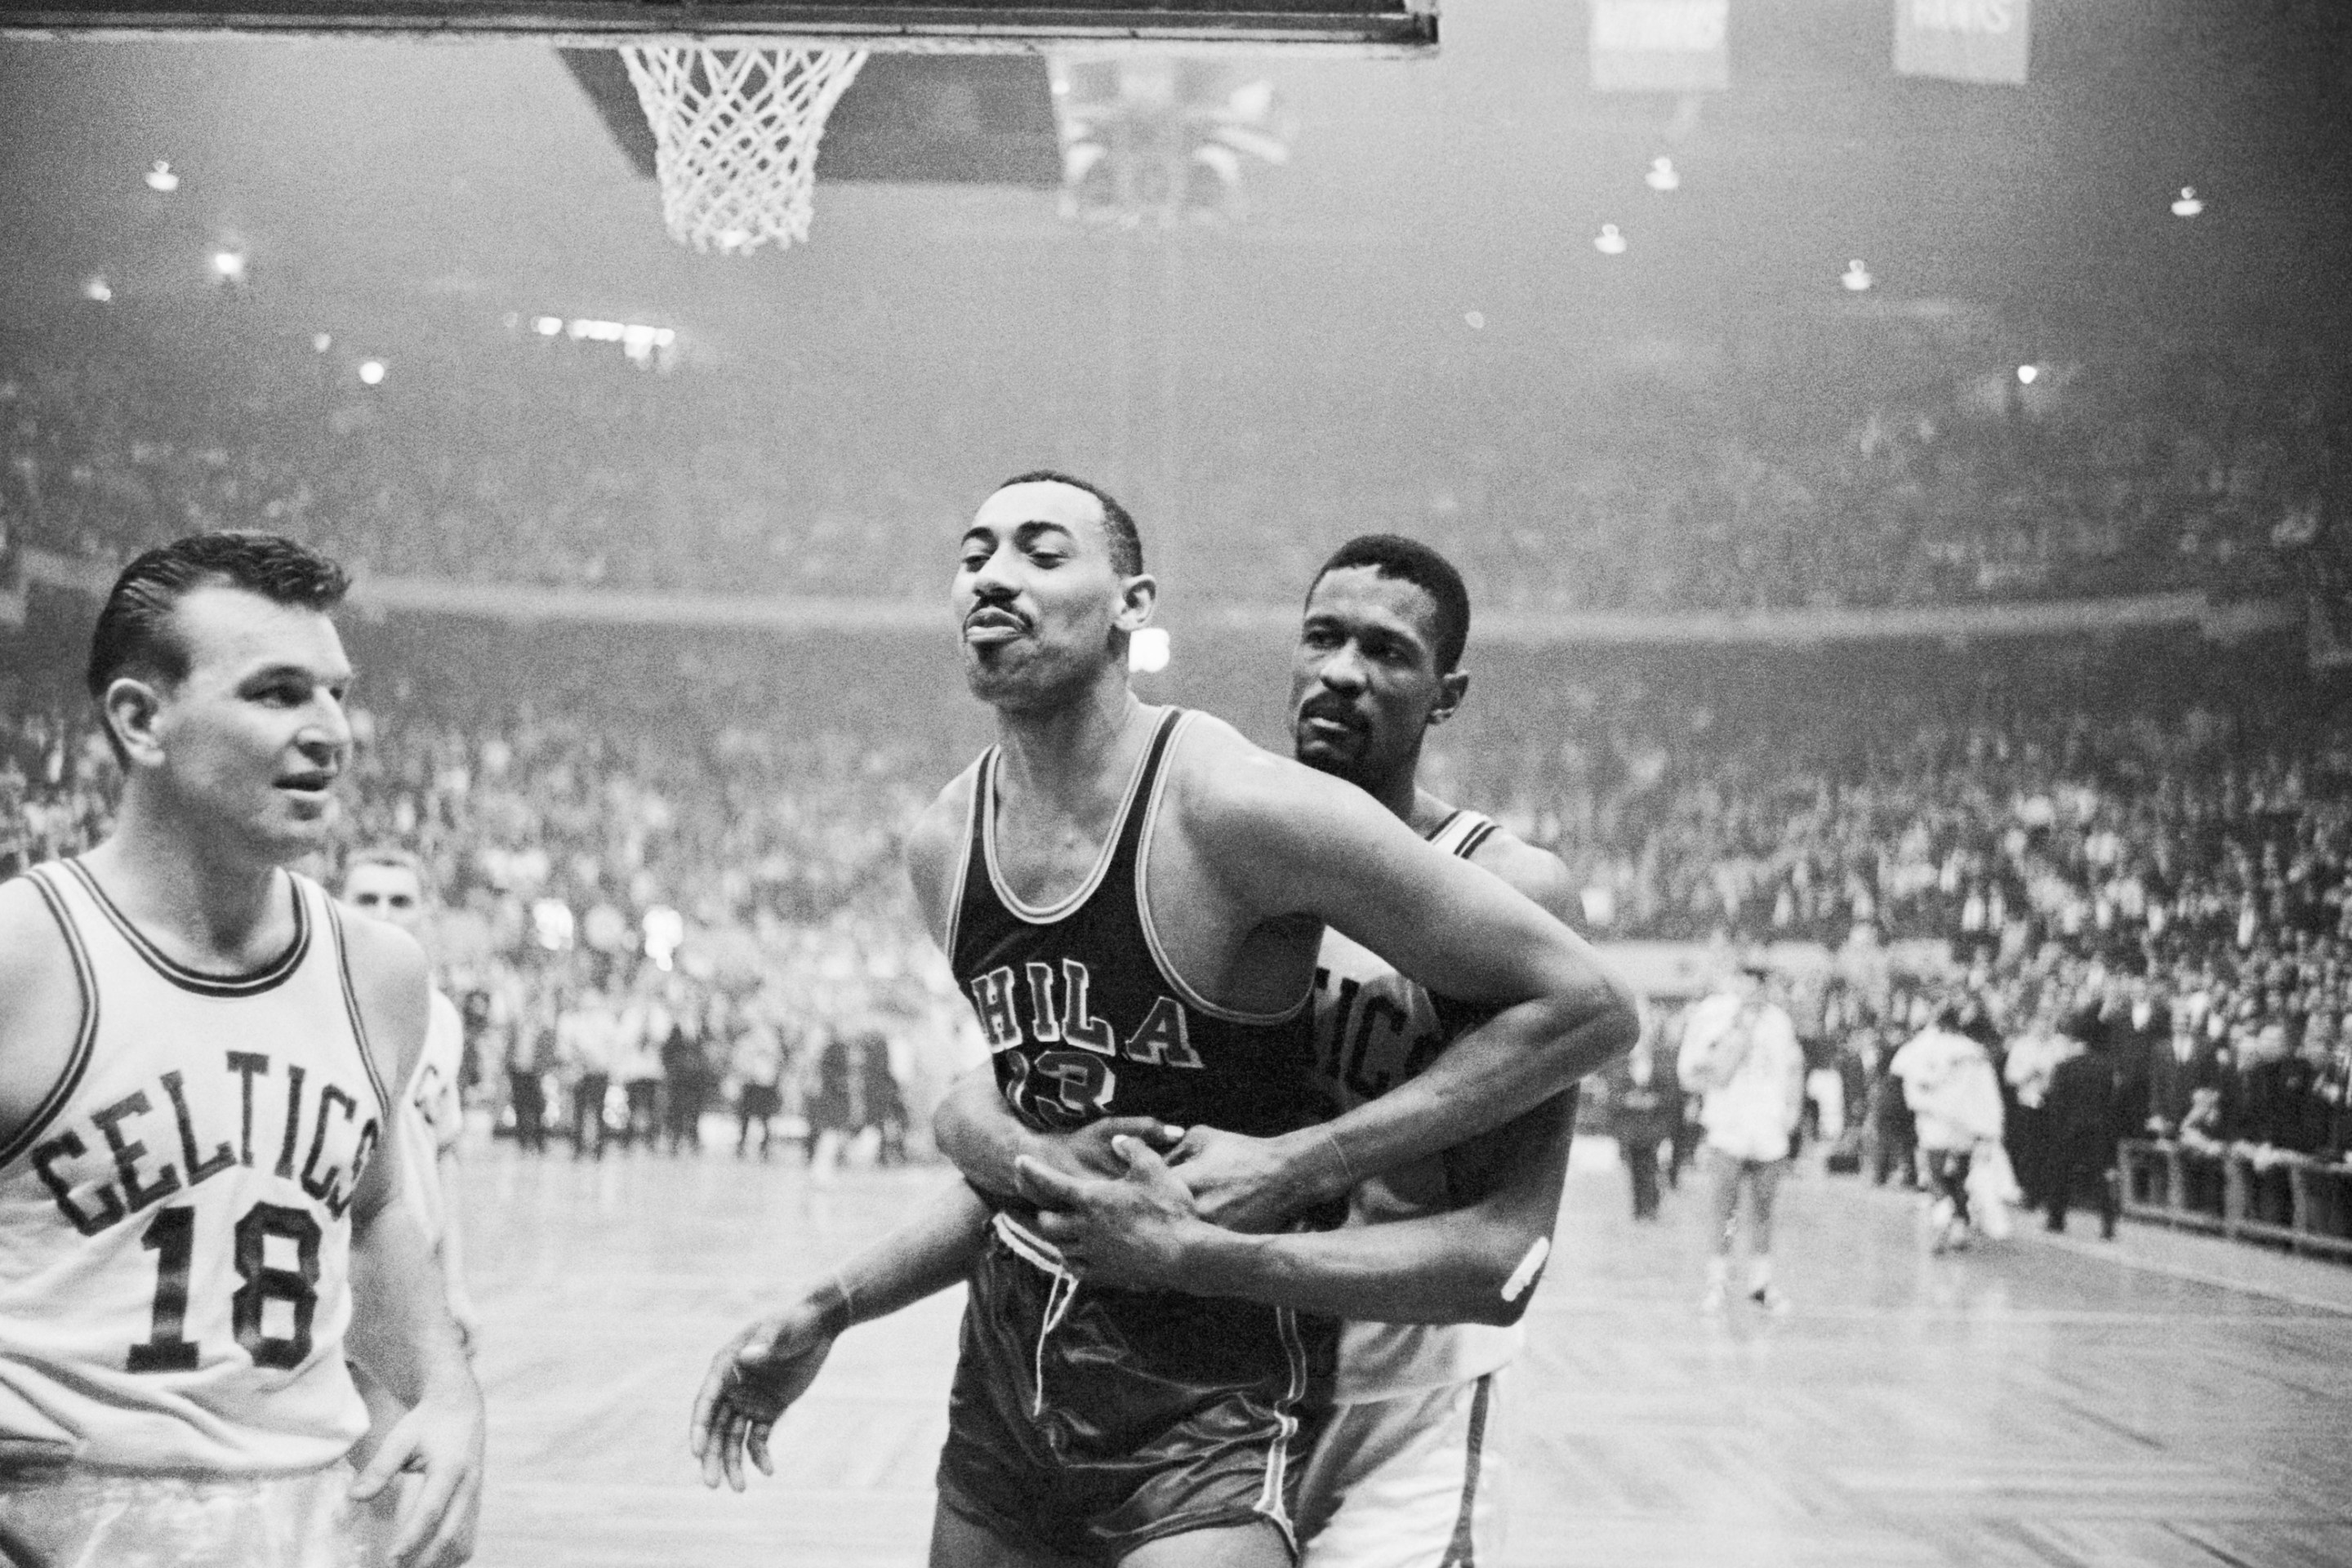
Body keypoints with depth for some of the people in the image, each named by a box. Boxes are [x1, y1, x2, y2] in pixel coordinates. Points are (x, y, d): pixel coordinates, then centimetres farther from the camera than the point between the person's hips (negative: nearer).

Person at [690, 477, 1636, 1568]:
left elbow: (1587, 1007, -16)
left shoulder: (1235, 806, -17)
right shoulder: (943, 846, 4)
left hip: (1205, 1424, -6)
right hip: (1003, 1392, 6)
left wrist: (1297, 1165, -19)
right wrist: (826, 1314, 8)